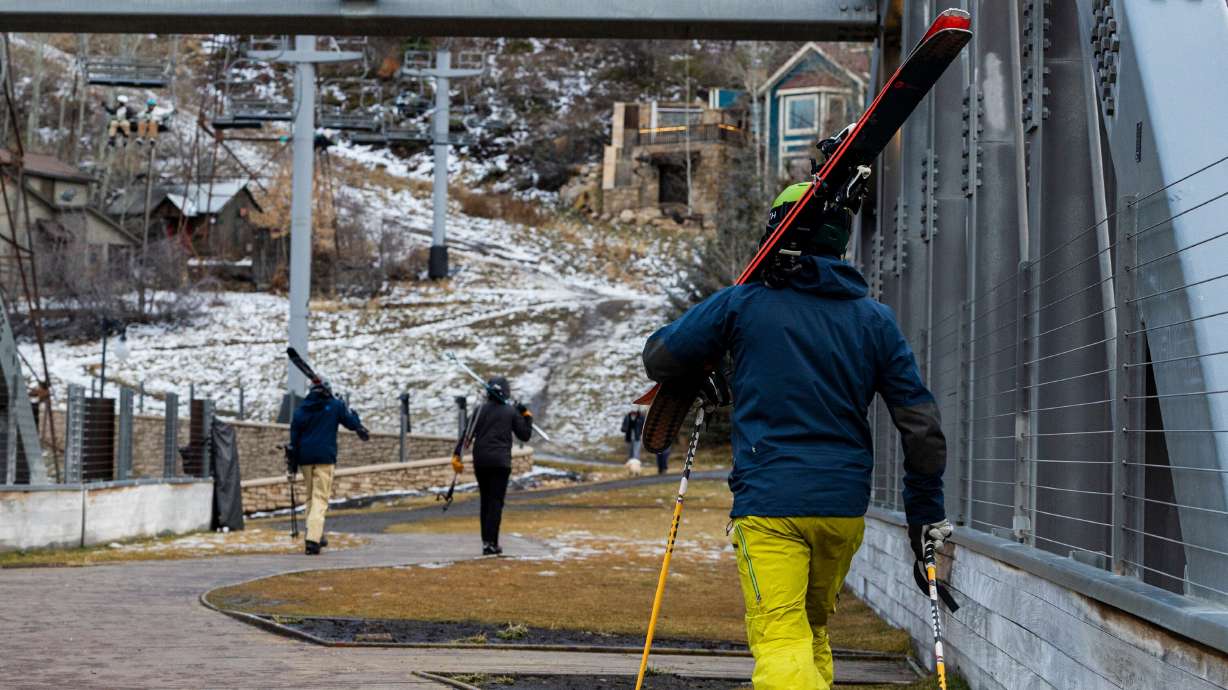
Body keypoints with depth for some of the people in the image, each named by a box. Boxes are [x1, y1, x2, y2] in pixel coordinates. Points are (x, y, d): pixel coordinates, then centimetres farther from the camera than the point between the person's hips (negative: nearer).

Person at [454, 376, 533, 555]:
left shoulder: (480, 410, 6)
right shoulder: (511, 412, 1)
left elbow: (468, 434, -1)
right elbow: (524, 435, 7)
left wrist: (457, 456, -2)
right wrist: (527, 417, 18)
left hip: (480, 461, 3)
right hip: (500, 462, -3)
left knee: (485, 501, 15)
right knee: (496, 503, -4)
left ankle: (486, 540, 18)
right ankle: (491, 544, -12)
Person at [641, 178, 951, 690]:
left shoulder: (741, 303, -1)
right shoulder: (874, 320, 7)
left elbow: (659, 358, 6)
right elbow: (921, 424, 5)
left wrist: (702, 373, 28)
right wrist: (925, 513, 13)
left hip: (767, 501, -4)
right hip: (844, 505, 4)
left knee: (780, 641, -10)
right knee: (813, 630, 21)